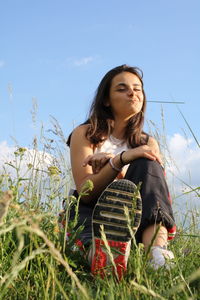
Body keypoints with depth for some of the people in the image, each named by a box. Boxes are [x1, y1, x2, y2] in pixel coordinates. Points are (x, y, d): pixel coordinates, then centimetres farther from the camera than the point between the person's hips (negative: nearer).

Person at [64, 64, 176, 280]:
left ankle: (157, 250, -45)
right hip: (88, 212, -2)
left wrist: (110, 160, -15)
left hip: (130, 217, 3)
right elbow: (84, 192, -11)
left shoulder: (148, 144, 11)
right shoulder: (85, 134, 2)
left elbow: (160, 193, -3)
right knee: (123, 189, -36)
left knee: (147, 164, -23)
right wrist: (121, 159, -26)